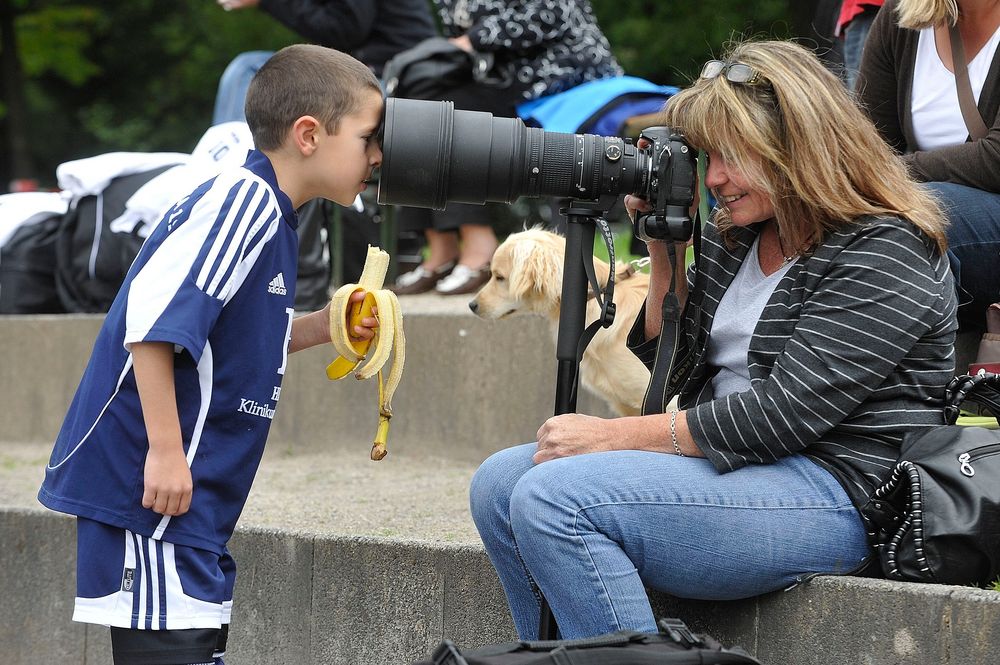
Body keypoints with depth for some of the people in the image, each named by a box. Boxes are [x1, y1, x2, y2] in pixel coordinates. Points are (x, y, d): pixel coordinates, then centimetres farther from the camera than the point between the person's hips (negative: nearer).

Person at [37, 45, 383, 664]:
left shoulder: (260, 209, 16)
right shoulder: (244, 200, -15)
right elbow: (151, 317, -24)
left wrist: (319, 327, 11)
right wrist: (165, 450, -24)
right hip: (153, 491, -11)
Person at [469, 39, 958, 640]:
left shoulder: (885, 252, -13)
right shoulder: (734, 234, 14)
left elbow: (785, 413, -20)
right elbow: (671, 363, 21)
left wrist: (614, 435, -17)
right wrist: (665, 251, 6)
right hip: (721, 458, 10)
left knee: (553, 498, -23)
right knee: (501, 484, 1)